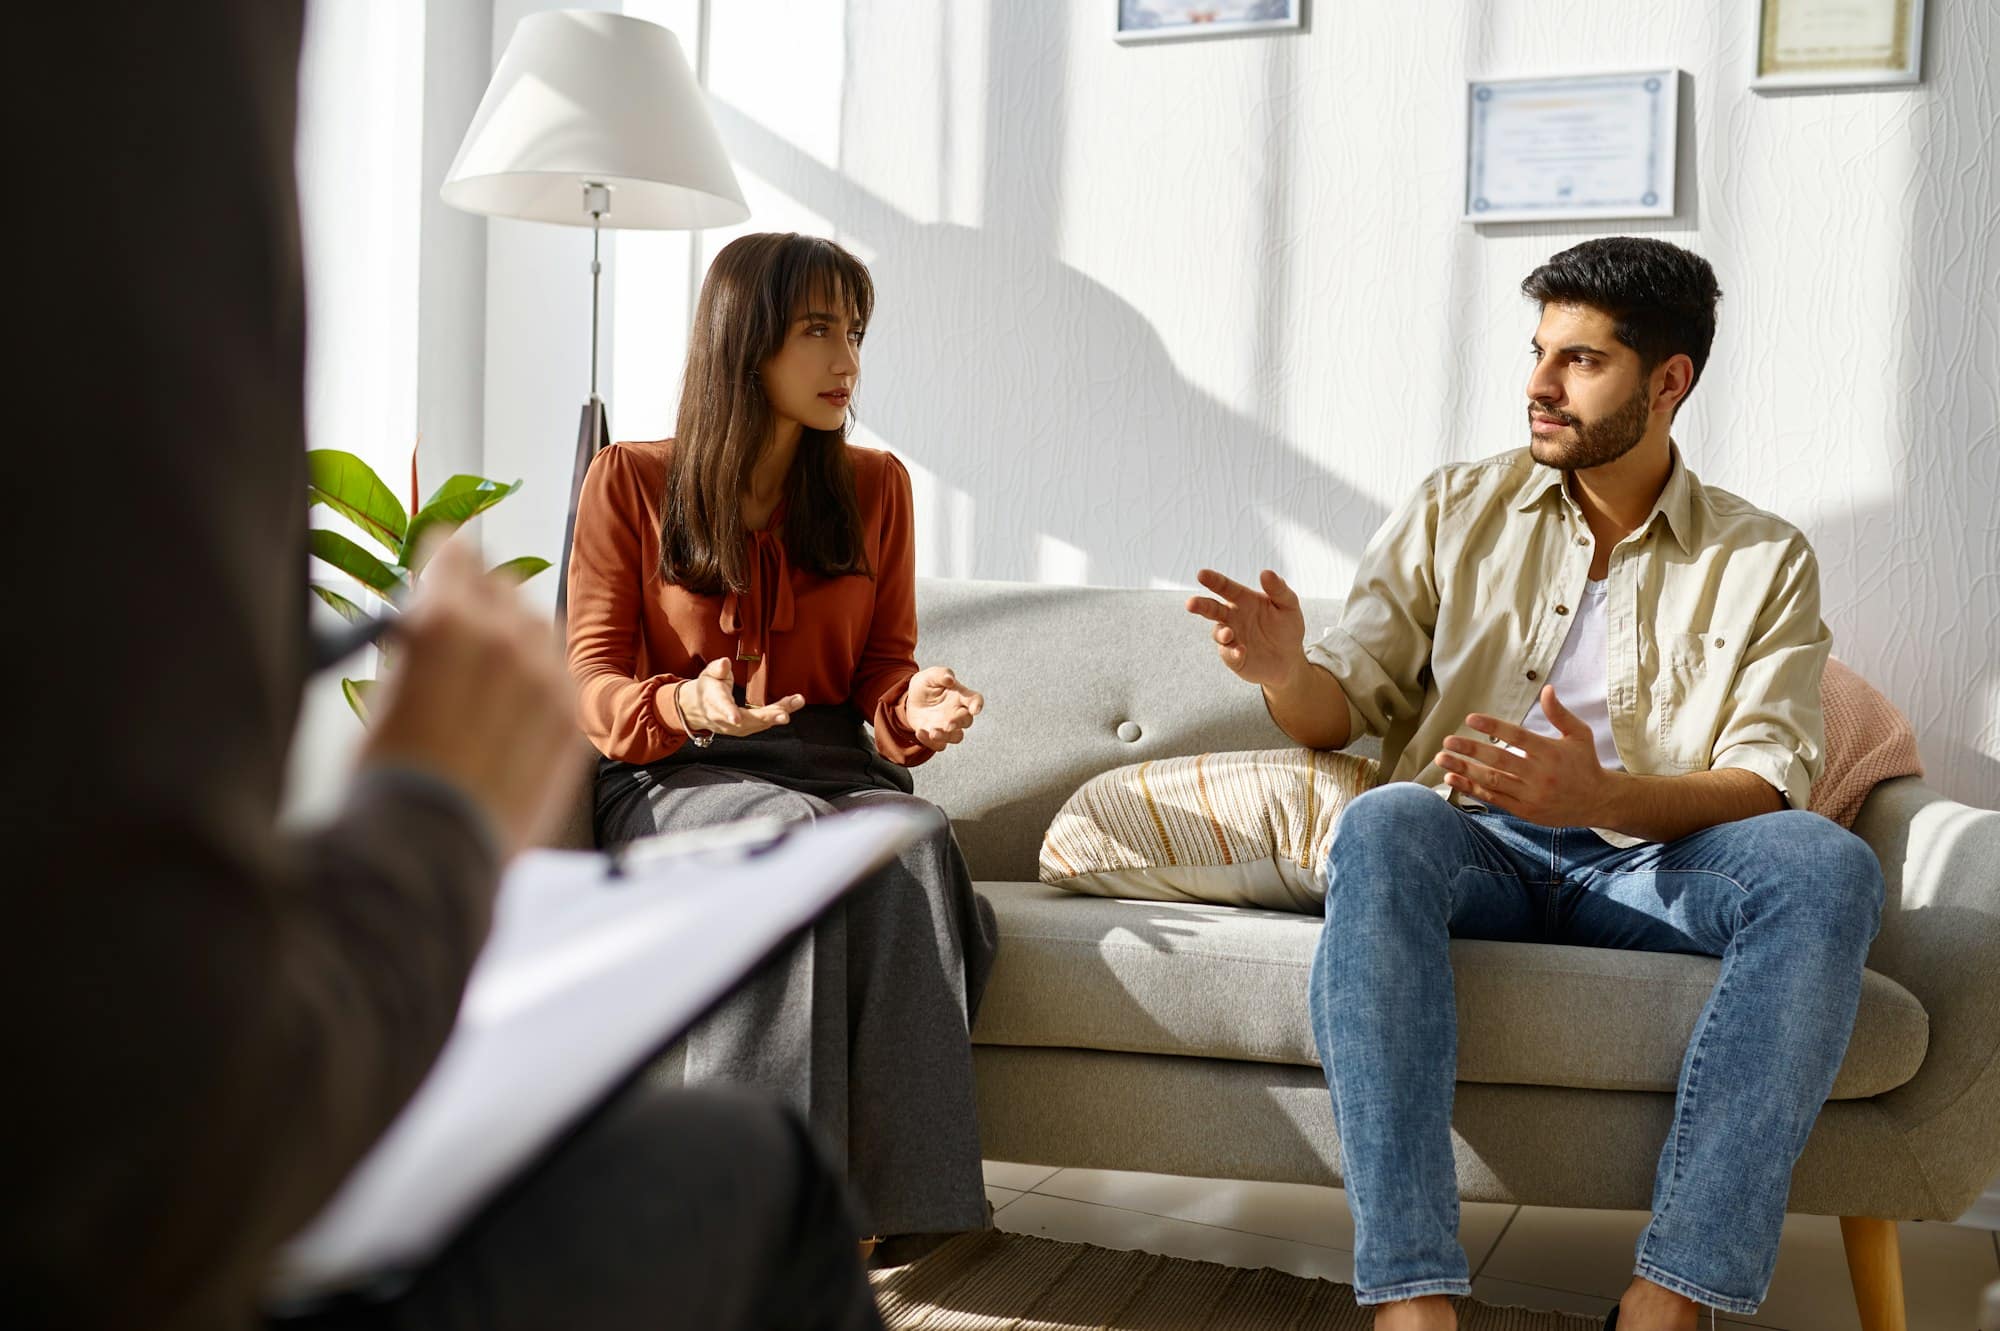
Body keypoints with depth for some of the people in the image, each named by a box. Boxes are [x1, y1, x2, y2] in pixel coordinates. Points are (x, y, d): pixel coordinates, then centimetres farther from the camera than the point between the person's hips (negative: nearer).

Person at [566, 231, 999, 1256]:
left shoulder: (873, 488, 12)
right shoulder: (630, 482, 3)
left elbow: (881, 666, 11)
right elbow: (593, 685, -1)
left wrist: (913, 705, -14)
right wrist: (688, 708, -23)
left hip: (832, 767, 3)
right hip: (671, 779, -2)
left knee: (916, 836, -34)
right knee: (790, 832, -37)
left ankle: (882, 1193, -36)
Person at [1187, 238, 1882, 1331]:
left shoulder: (1763, 561, 11)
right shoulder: (1458, 510, 13)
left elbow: (1765, 783, -2)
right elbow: (1342, 707, 9)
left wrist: (1601, 798, -23)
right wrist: (1285, 671, -17)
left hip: (1647, 866, 0)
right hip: (1471, 851, 0)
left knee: (1828, 865, -31)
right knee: (1379, 826, -36)